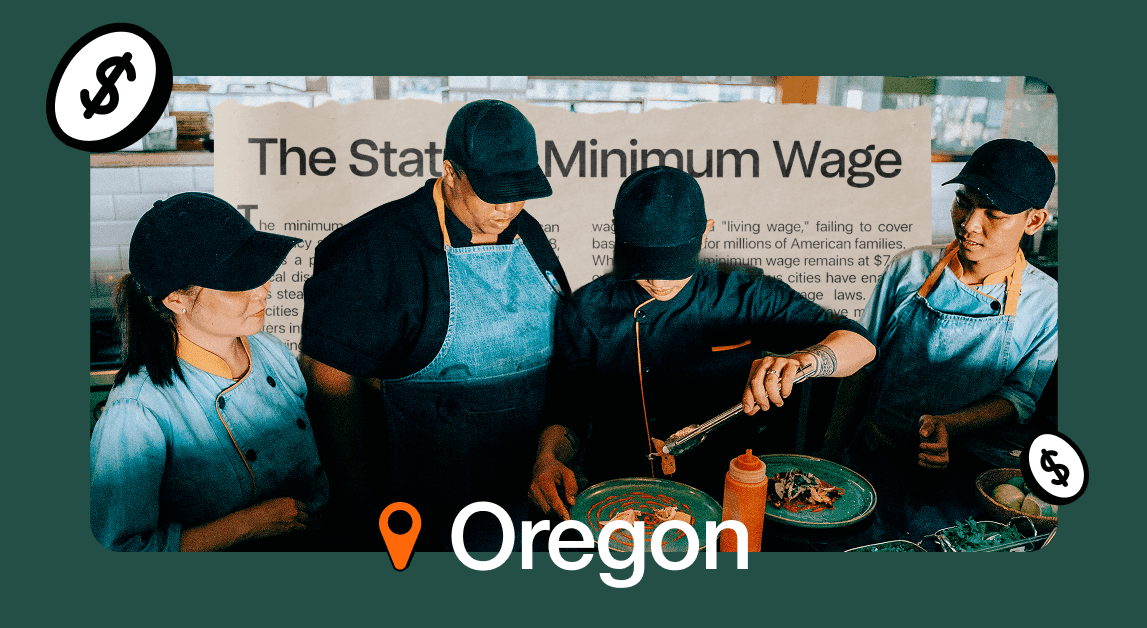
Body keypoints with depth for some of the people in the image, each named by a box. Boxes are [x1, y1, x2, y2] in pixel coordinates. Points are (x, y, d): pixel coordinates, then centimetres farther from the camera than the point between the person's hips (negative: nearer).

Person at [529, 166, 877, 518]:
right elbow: (568, 414, 6)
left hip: (724, 500, 0)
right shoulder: (587, 311, 1)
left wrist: (800, 360, -24)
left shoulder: (747, 300, -1)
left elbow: (861, 344, -3)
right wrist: (547, 460, -17)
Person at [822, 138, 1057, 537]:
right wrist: (832, 450, 4)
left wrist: (945, 425, -22)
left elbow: (1021, 399, -2)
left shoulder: (1047, 303, -1)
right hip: (874, 461, 2)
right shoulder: (909, 269, 3)